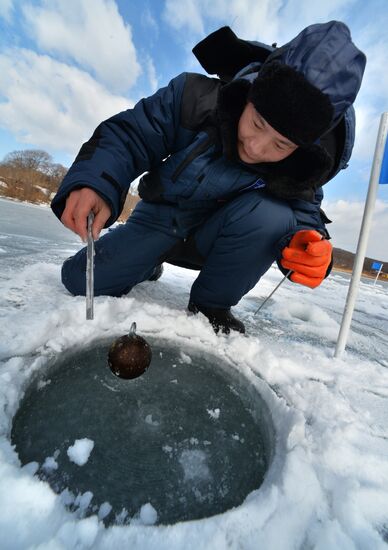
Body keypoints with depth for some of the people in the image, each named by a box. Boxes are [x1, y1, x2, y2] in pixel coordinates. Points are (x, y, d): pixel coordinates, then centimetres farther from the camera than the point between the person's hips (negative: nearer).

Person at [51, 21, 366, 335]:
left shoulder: (303, 165, -19)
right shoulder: (195, 97, -23)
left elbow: (304, 211, -10)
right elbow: (129, 134, -19)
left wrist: (307, 244, -35)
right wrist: (94, 182, -39)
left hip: (218, 239, 0)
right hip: (160, 221, 1)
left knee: (269, 214, -33)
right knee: (81, 279, -8)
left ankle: (210, 306, -12)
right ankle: (151, 263, 23)